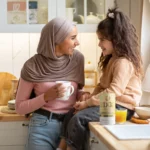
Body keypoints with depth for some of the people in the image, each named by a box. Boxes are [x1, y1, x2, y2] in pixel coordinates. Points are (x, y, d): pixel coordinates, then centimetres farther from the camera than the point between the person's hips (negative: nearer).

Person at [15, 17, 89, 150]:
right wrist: (47, 96, -17)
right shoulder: (33, 66, -10)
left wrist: (83, 95, -6)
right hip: (43, 125, -3)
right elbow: (20, 107, -4)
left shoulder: (77, 59, 0)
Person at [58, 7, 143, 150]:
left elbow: (114, 92, -25)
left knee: (78, 118, -23)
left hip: (121, 106, -10)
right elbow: (102, 85, 16)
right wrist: (89, 98, -1)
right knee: (71, 113, -4)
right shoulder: (112, 59, 17)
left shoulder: (123, 62, -17)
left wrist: (87, 103, -19)